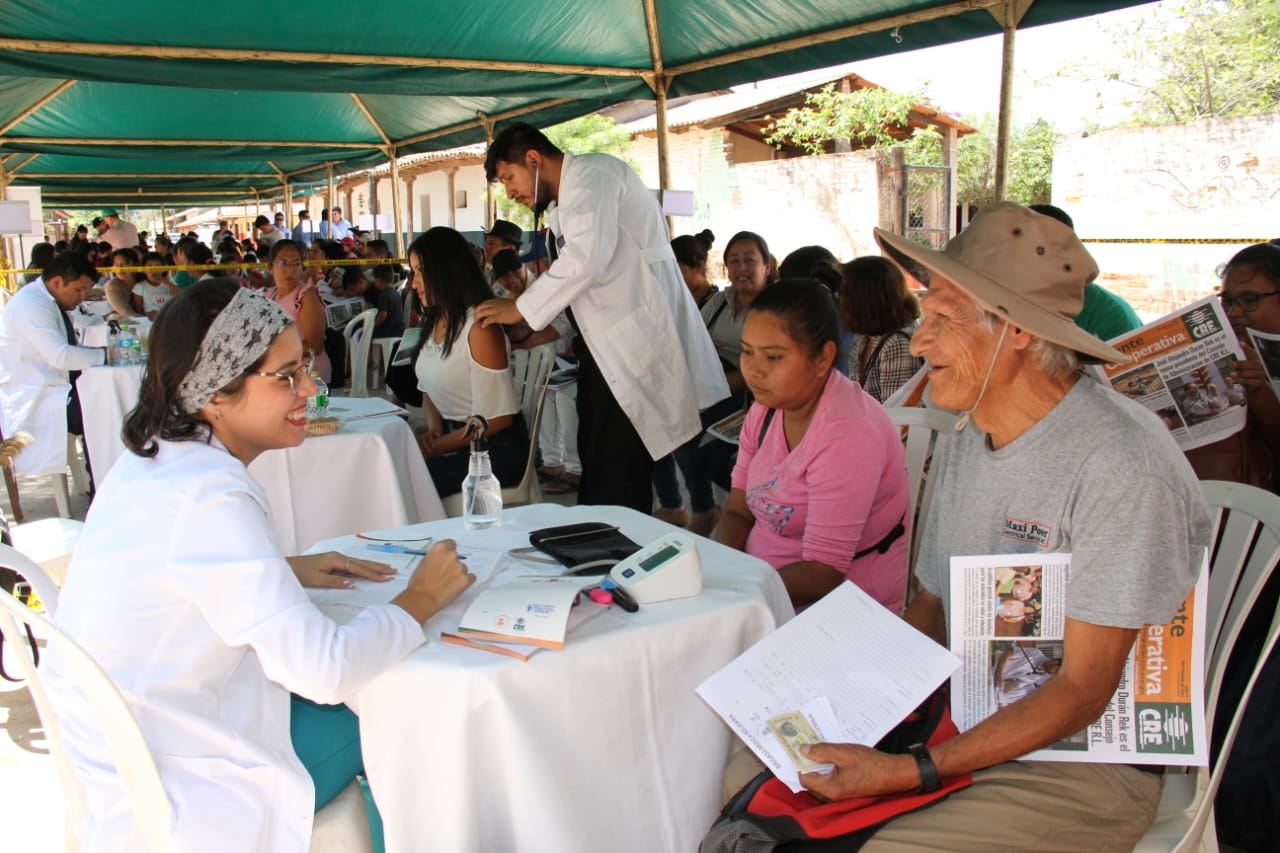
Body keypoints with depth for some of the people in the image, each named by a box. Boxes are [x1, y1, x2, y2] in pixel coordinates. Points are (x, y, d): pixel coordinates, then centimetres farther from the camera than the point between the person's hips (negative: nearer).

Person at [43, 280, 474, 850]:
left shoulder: (151, 455, 1)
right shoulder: (212, 495, -29)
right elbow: (325, 669, -31)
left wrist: (288, 568, 5)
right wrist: (421, 599, -15)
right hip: (168, 798, -8)